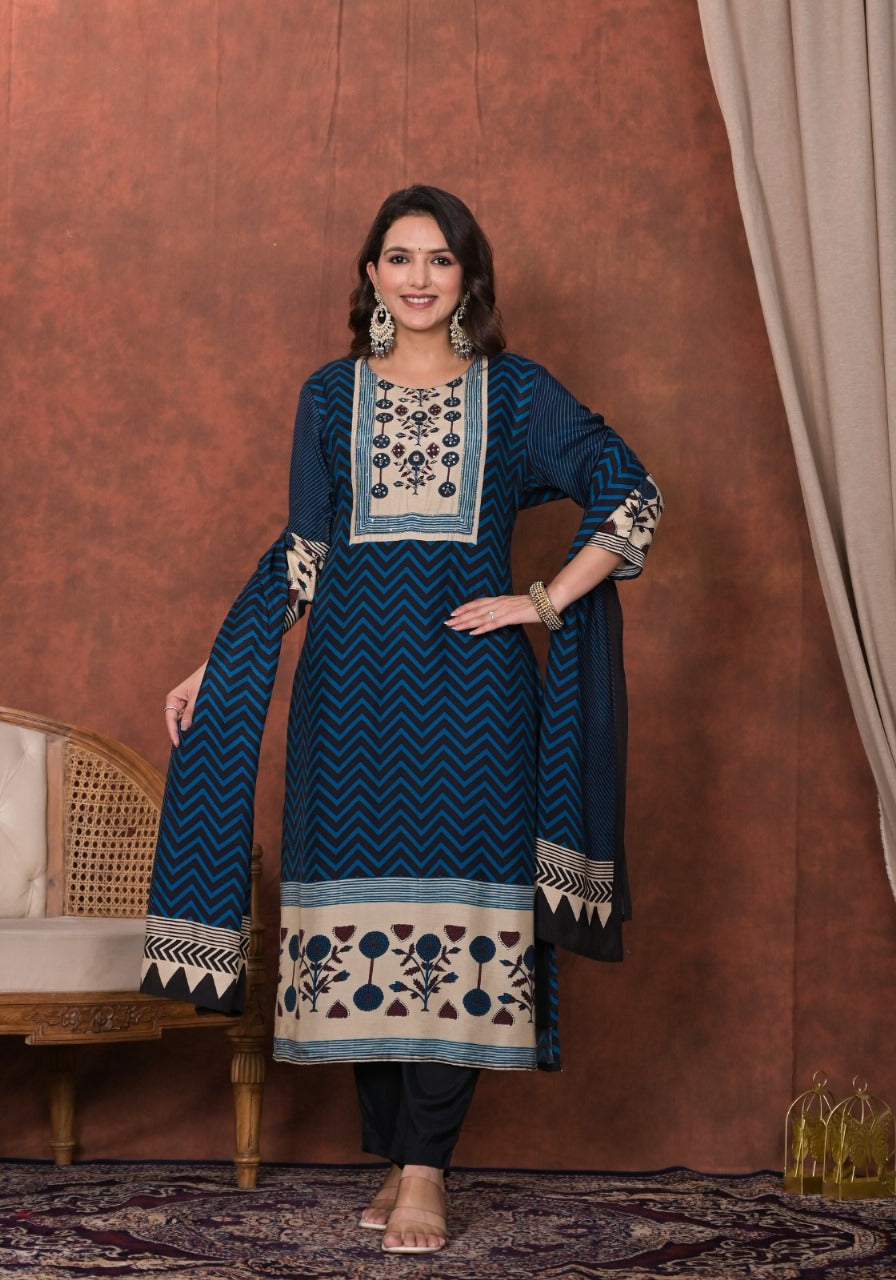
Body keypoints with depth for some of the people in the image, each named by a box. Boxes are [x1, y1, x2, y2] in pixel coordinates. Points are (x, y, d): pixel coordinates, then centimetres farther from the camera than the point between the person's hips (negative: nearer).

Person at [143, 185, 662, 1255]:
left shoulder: (515, 392, 7)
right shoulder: (332, 394, 12)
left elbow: (632, 495, 4)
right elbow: (301, 554, 14)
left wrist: (546, 603, -4)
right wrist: (213, 670, 11)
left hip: (470, 683, -2)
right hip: (354, 680, 2)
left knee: (456, 910, -6)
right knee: (359, 903, 0)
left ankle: (425, 1171, -2)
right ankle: (394, 1155, 10)